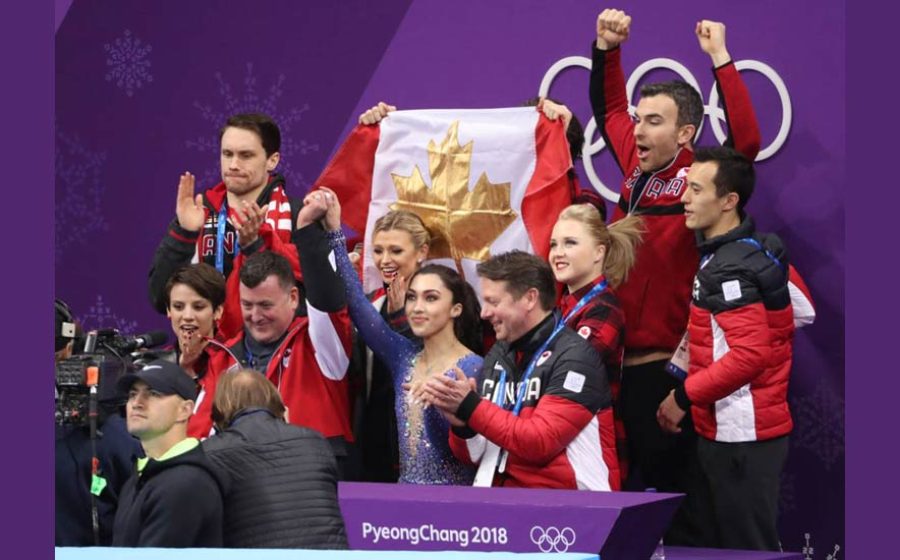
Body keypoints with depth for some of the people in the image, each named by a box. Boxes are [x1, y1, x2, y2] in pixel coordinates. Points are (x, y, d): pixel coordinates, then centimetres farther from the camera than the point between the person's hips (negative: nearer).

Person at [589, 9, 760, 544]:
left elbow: (746, 140, -30)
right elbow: (608, 109, 24)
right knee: (621, 485, 16)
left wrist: (720, 58, -26)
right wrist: (606, 47, 13)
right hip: (618, 358, 8)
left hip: (665, 365, -8)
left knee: (678, 493, -3)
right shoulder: (637, 165, 7)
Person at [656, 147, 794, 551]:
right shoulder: (755, 250, 12)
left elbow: (750, 353, -26)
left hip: (741, 436, -10)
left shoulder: (728, 268, -18)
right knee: (750, 540, 16)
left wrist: (684, 396, -17)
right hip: (735, 430, 10)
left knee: (746, 546, -5)